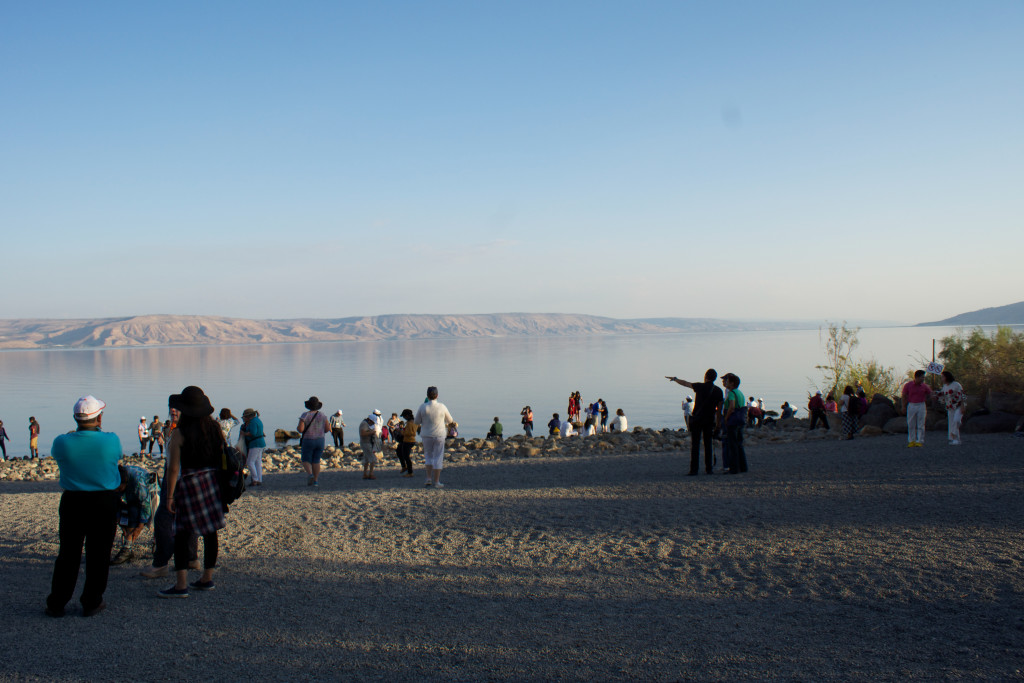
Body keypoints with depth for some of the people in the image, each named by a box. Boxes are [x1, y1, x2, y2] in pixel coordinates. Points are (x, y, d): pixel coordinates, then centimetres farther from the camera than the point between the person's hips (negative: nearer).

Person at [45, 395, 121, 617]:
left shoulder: (63, 442, -11)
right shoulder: (111, 441, -14)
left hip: (72, 503, 2)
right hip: (104, 504, -1)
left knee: (68, 554, 11)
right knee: (98, 555, 9)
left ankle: (56, 604, 19)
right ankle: (92, 603, 16)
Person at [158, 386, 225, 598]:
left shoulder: (179, 434, -11)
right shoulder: (216, 429, 5)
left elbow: (173, 469, -11)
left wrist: (169, 496, -4)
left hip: (189, 485, -6)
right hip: (213, 484, 6)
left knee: (182, 536, -1)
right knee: (210, 533, 11)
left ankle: (181, 585, -3)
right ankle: (207, 579, 21)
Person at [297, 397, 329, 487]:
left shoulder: (305, 415, -11)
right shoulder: (322, 415, 0)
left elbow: (300, 429, -17)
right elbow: (327, 429, 1)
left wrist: (298, 428, 6)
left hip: (308, 441, -3)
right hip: (320, 440, 3)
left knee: (306, 461, 7)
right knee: (316, 461, 12)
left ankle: (310, 475, -20)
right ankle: (316, 481, 7)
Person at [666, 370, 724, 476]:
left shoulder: (700, 386, -6)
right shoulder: (718, 391, 2)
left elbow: (685, 383, 7)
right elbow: (719, 408, 4)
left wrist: (675, 379, 25)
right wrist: (718, 422, 12)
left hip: (696, 419, -3)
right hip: (710, 420, 3)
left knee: (695, 444, -3)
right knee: (708, 444, 11)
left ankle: (694, 470, -7)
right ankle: (709, 468, 11)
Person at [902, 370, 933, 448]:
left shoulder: (924, 386, -1)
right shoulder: (908, 385, -4)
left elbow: (929, 394, 17)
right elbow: (904, 396, 3)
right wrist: (904, 407, 2)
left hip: (921, 406, 0)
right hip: (911, 405, 0)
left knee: (920, 425, -1)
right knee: (911, 425, 4)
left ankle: (920, 441, 3)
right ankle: (911, 441, 11)